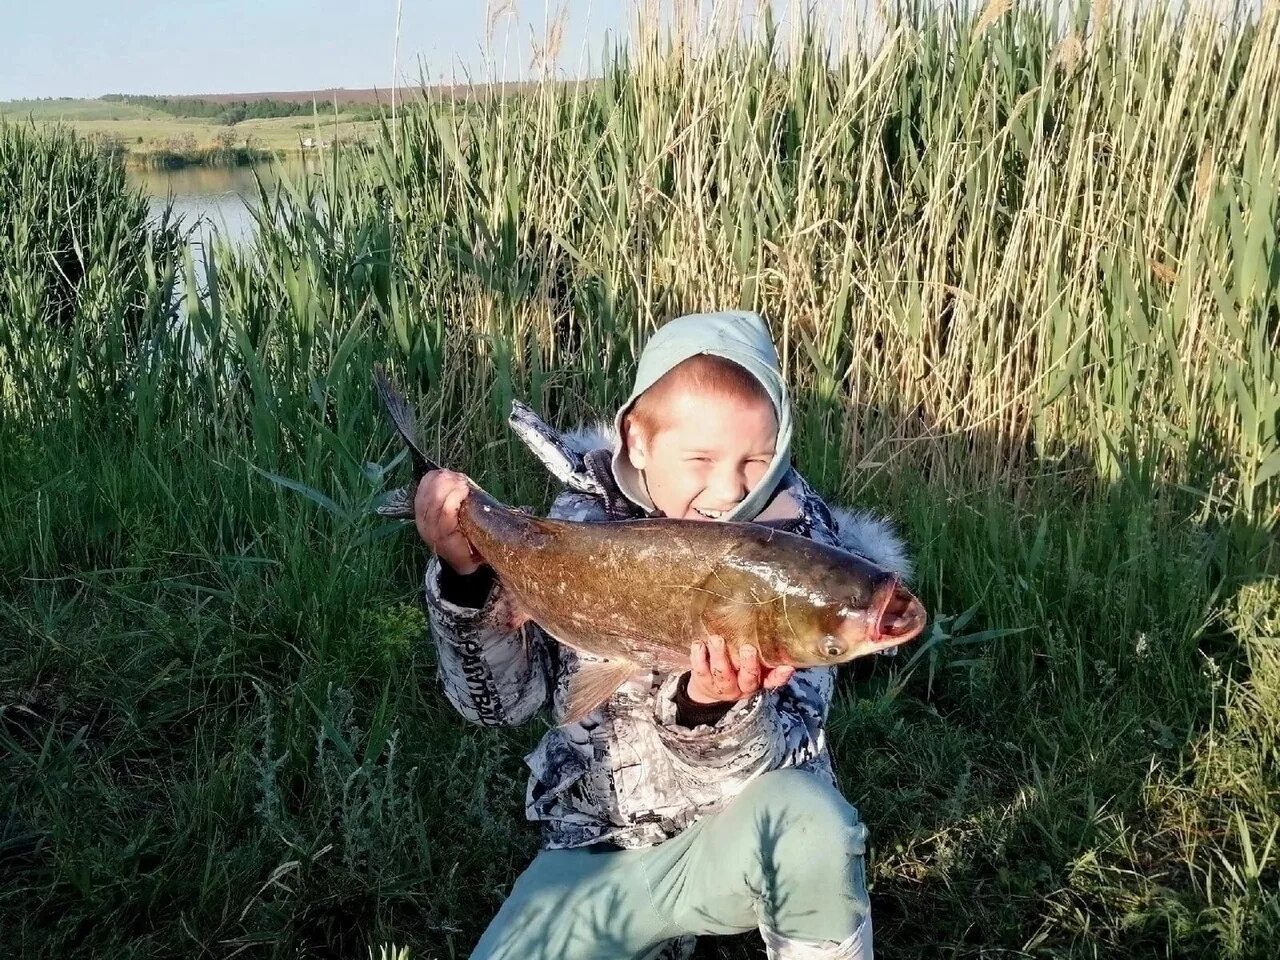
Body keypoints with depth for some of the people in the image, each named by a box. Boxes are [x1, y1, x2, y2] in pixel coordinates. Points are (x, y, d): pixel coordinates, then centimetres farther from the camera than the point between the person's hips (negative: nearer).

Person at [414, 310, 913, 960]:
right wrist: (466, 578, -26)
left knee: (801, 815, -33)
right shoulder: (587, 514, -8)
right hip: (598, 841, 3)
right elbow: (499, 701, -9)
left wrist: (715, 708, -40)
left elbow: (777, 756, -18)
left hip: (738, 835, -2)